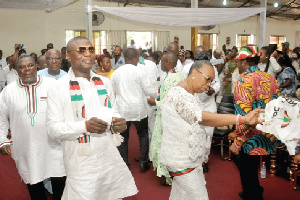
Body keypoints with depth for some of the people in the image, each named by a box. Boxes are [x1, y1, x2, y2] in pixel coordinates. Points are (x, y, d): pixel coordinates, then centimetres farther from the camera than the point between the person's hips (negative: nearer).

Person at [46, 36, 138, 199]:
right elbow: (53, 128, -10)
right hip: (82, 165, -4)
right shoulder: (59, 87, -8)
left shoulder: (104, 82, 8)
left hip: (110, 158, 5)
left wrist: (119, 123, -5)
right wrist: (85, 126, -25)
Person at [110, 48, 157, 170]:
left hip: (122, 110, 3)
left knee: (123, 137, 10)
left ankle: (125, 165, 14)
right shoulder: (139, 72, -9)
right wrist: (157, 93, 13)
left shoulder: (115, 73, 3)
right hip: (138, 110, -2)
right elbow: (150, 91, -7)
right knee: (143, 134, 16)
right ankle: (143, 162, 15)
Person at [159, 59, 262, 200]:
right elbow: (203, 118, -37)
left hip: (188, 156, 10)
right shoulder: (179, 94, -23)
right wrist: (243, 119, -41)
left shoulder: (187, 94, 12)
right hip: (182, 161, -10)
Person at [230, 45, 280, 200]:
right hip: (268, 137, 8)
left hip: (251, 140, -8)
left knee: (247, 172, 9)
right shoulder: (270, 78, 5)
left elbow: (244, 115, -25)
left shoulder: (245, 80, -19)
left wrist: (237, 143, -20)